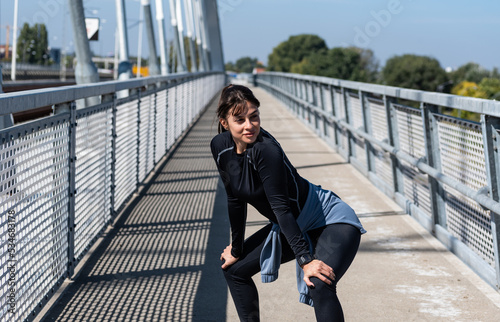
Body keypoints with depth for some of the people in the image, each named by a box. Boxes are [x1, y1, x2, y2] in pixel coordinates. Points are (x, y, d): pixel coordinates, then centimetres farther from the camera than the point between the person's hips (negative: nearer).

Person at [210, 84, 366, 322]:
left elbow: (280, 206, -30)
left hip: (331, 221, -9)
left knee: (319, 287, -31)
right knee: (234, 269, 15)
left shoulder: (265, 149, -28)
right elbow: (235, 200, 4)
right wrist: (236, 250, 10)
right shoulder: (220, 147, -8)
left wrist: (305, 260, -30)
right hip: (289, 226, 9)